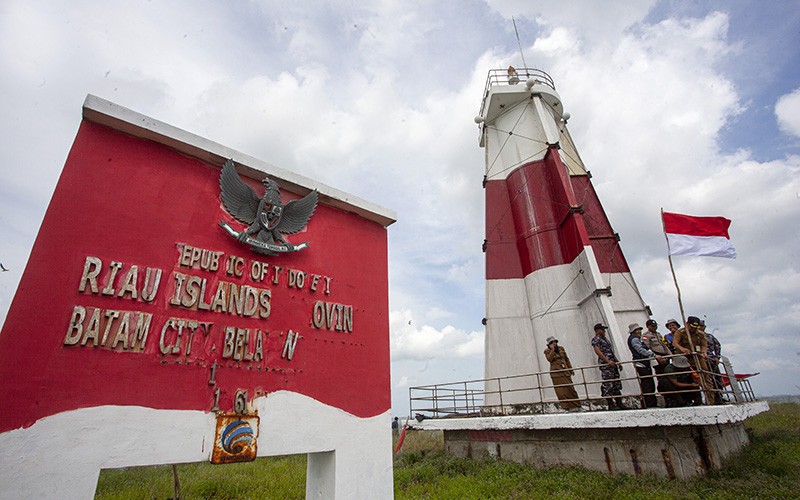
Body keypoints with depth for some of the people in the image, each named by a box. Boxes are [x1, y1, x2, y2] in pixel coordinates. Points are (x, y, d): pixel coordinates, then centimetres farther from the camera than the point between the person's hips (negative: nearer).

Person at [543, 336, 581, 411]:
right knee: (561, 390, -3)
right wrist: (553, 350, -17)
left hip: (565, 372, 3)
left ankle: (576, 405, 14)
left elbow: (567, 359, 17)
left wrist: (571, 370, 17)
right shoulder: (547, 351, 1)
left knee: (570, 388, 3)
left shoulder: (561, 349, 11)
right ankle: (568, 406, 3)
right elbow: (550, 359, -16)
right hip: (556, 373, -3)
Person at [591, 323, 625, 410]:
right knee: (608, 385, -7)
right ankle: (611, 405, -3)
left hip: (613, 363, 9)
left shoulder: (605, 339, 22)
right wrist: (608, 361, -24)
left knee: (617, 384, 9)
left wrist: (618, 362, 21)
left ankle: (619, 404, 15)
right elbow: (597, 351, -17)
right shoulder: (596, 339, -5)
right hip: (605, 364, -9)